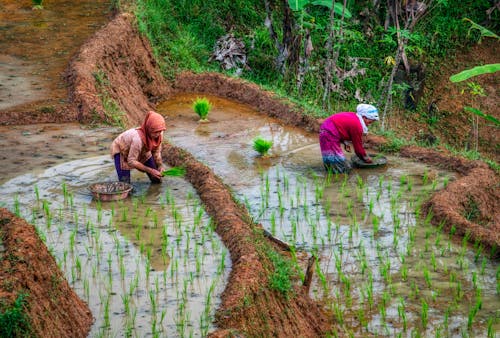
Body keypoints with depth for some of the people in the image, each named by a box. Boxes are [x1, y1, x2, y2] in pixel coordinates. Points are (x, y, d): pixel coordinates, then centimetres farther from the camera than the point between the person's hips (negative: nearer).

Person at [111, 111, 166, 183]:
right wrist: (150, 171, -36)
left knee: (157, 179, 0)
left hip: (142, 151, 6)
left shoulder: (159, 134, -25)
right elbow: (131, 161, -36)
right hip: (122, 151, -6)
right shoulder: (138, 138, -44)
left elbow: (156, 151, -6)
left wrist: (160, 166, -21)